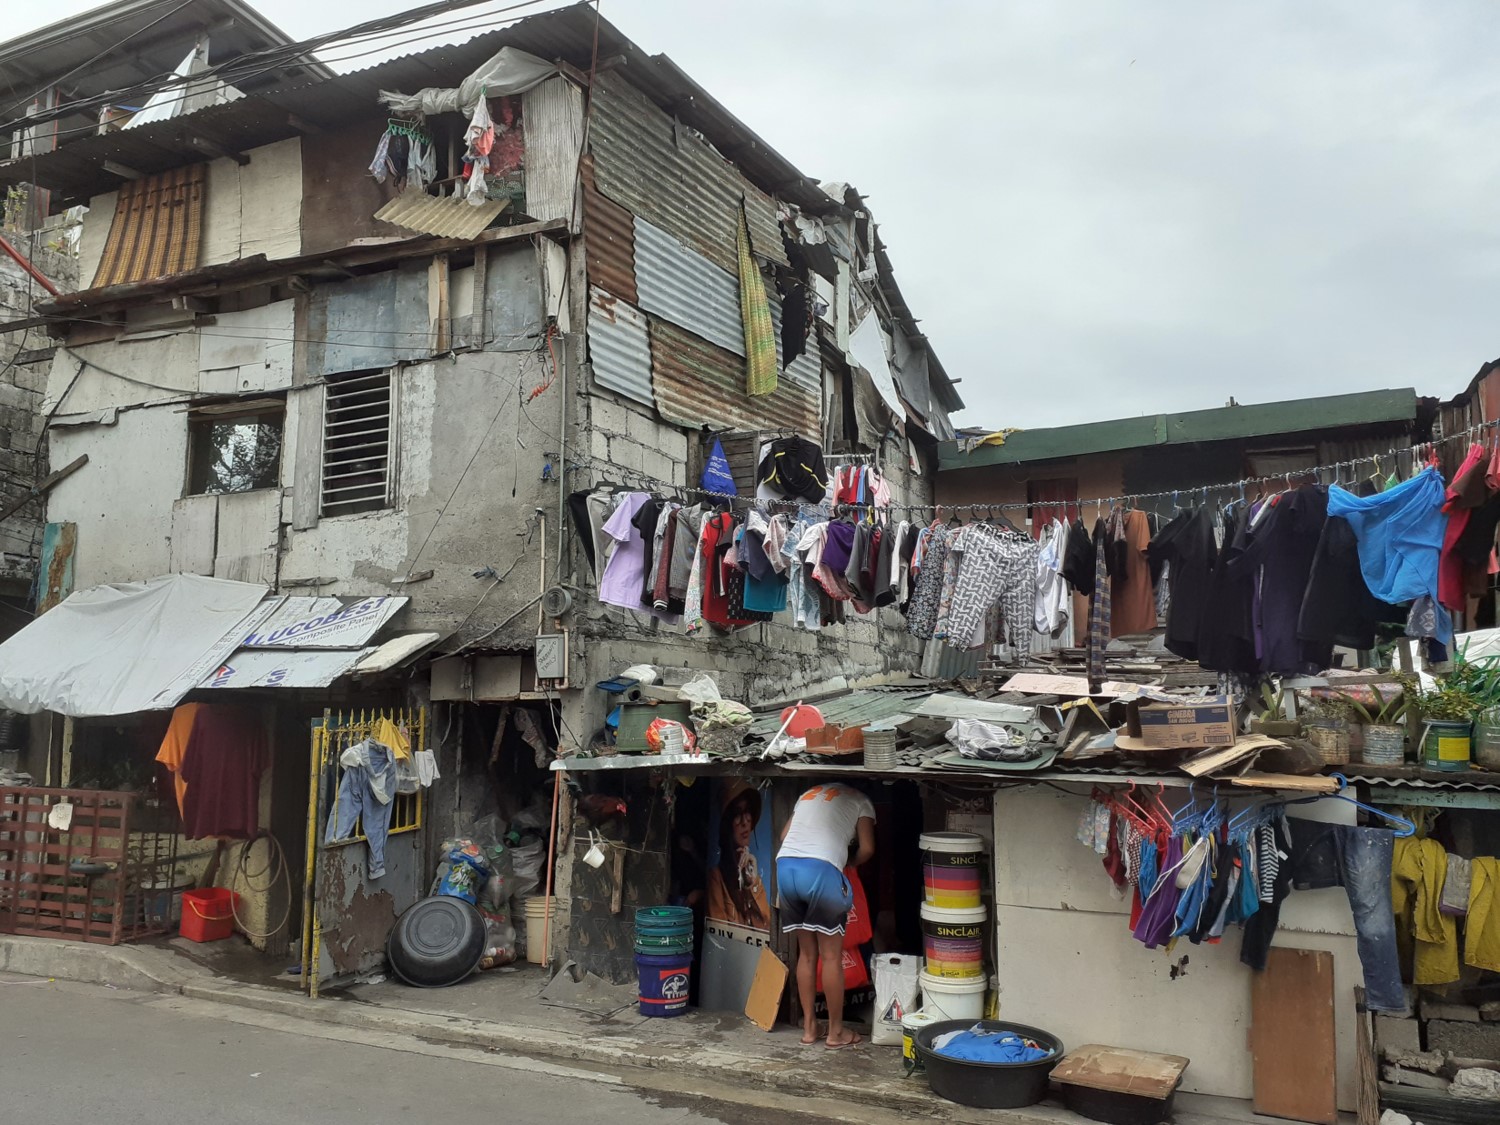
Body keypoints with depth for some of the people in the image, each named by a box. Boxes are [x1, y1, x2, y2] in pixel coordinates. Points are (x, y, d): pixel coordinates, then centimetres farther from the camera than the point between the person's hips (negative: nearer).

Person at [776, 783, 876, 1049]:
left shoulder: (809, 794, 32)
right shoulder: (860, 801, 17)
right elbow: (867, 849, 8)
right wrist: (849, 864, 27)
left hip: (785, 866, 5)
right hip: (820, 869, -5)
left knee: (806, 953, 17)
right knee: (831, 956, 7)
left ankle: (809, 1026, 22)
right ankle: (836, 1032, 14)